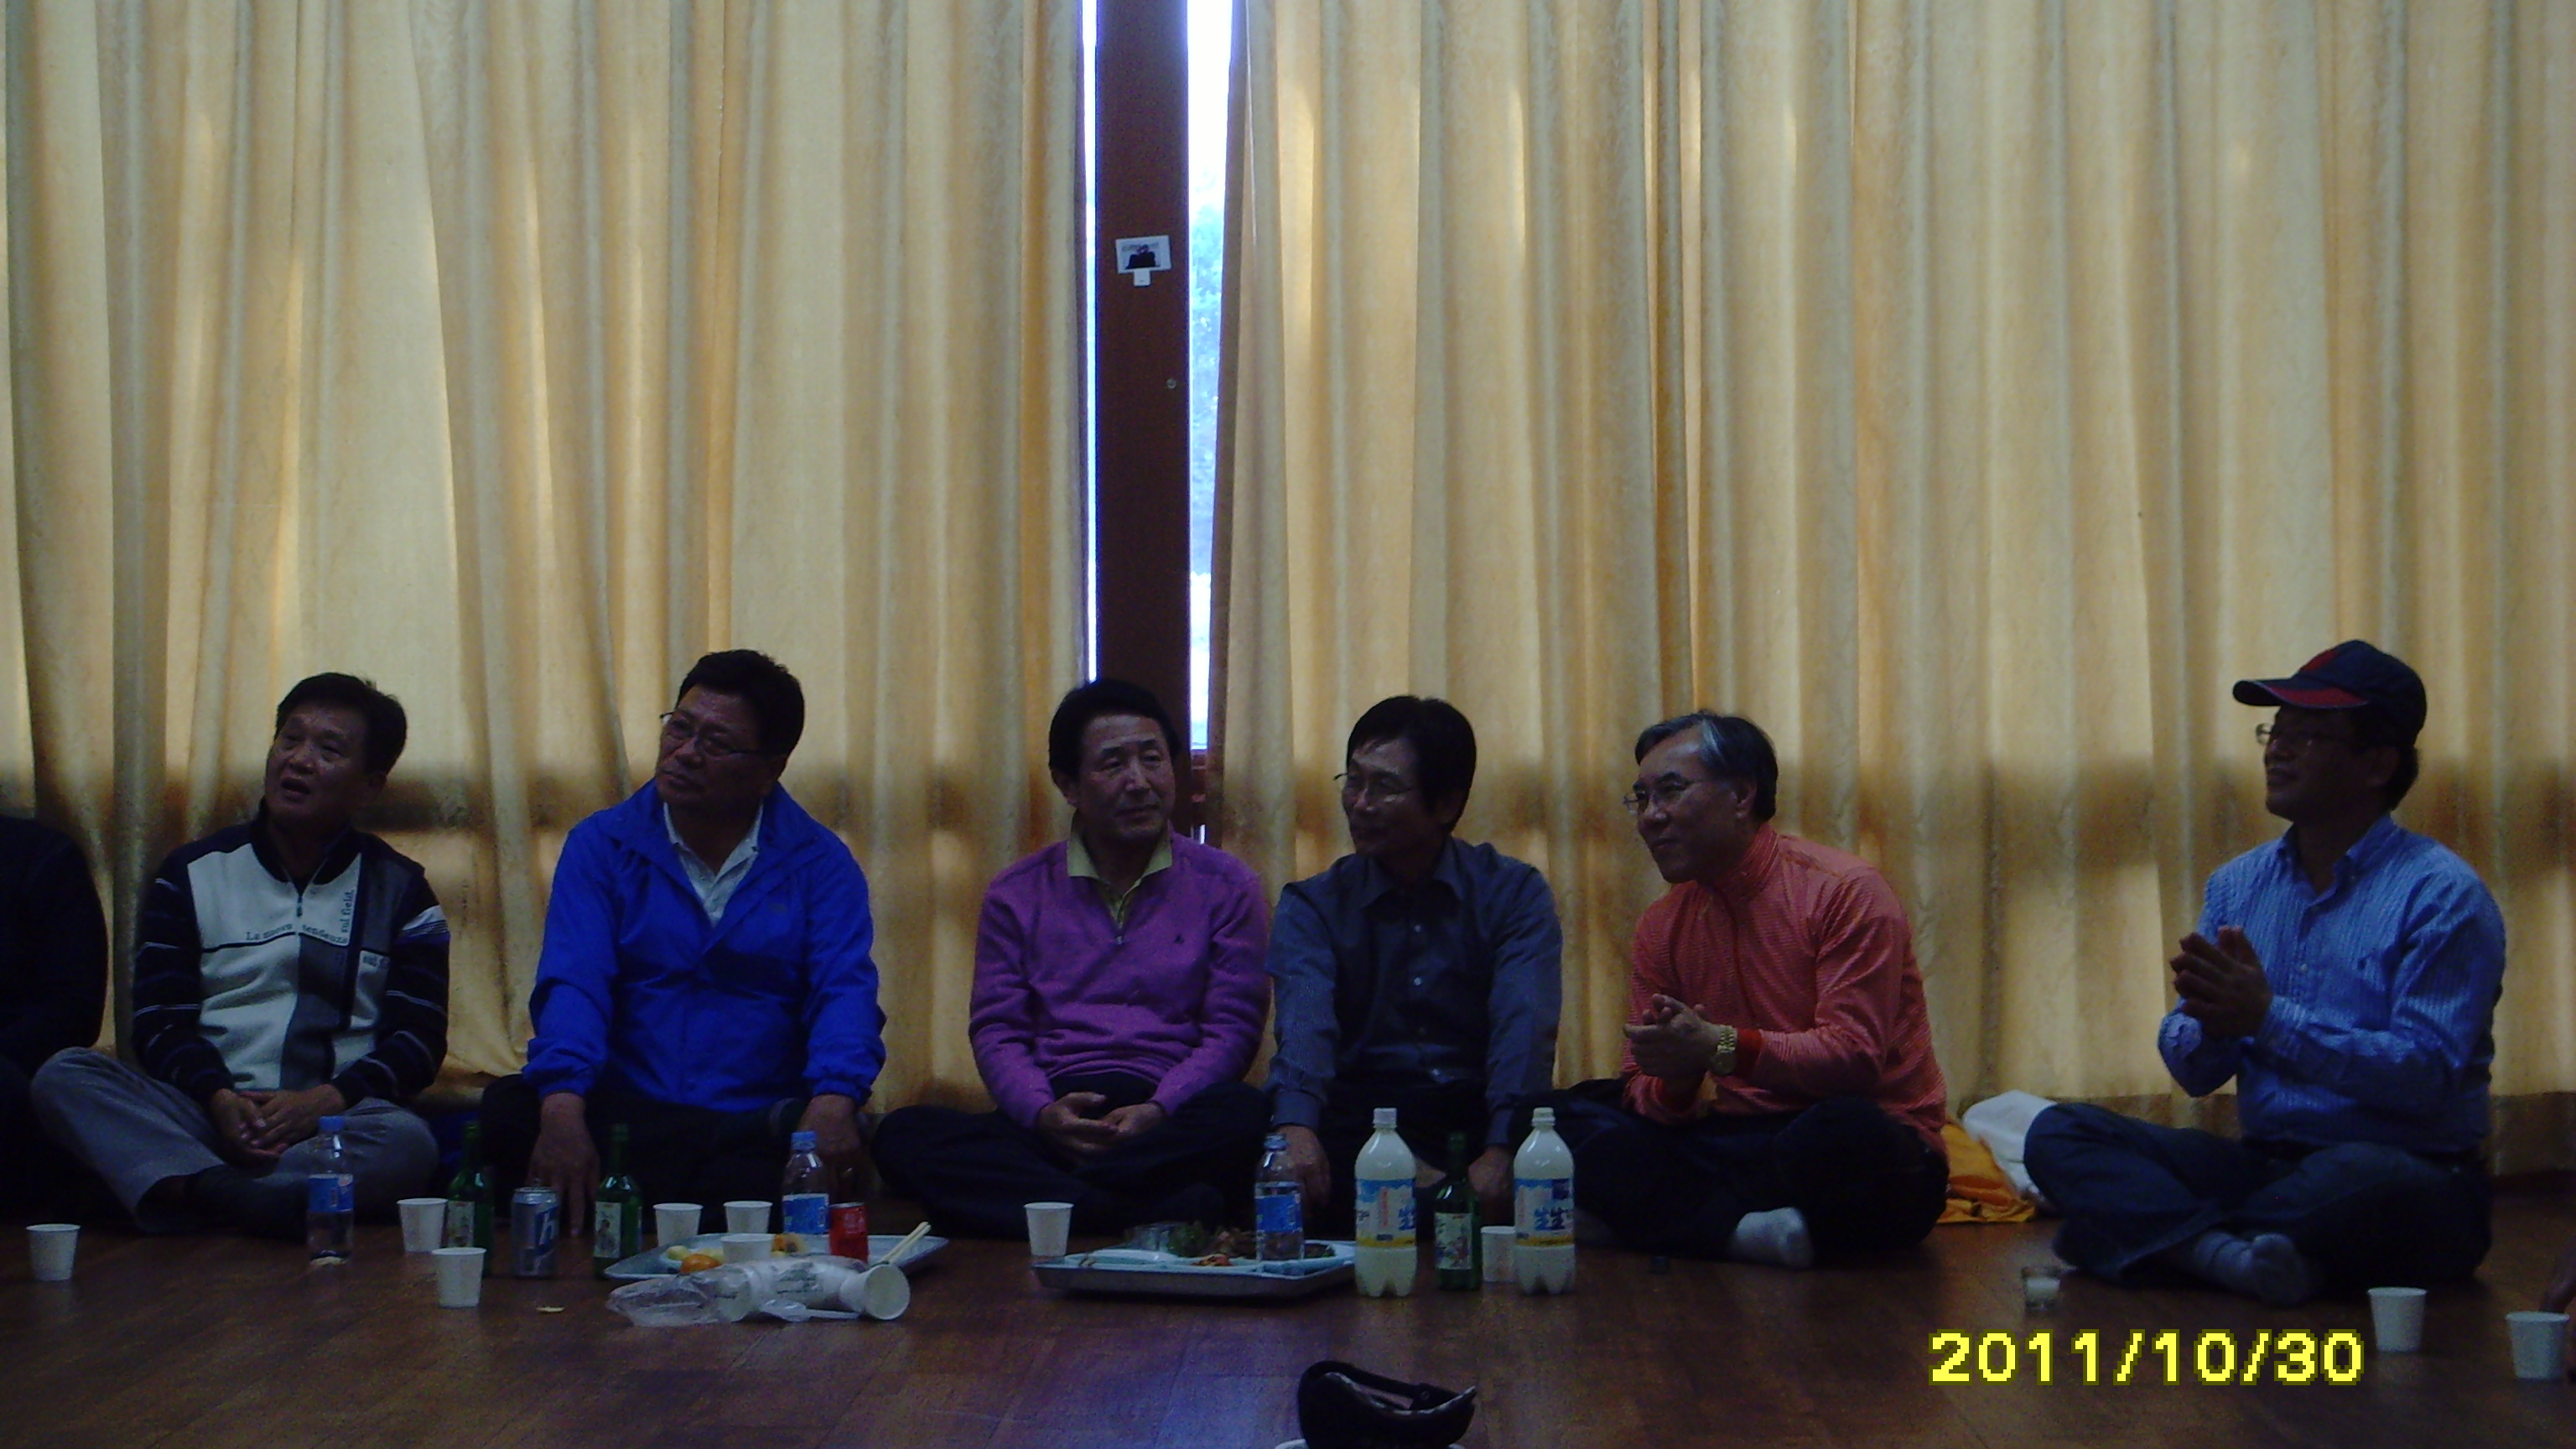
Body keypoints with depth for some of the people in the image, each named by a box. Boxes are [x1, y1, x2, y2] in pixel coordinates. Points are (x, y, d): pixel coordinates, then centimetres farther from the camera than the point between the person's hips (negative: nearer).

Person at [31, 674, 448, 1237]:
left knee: (408, 1142, -35)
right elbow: (159, 1022, 7)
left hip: (335, 1117, -1)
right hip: (203, 1110, 1)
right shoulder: (193, 874, 15)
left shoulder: (399, 890, 13)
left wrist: (325, 1099, -14)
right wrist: (220, 1099, -14)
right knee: (64, 1075, -26)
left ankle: (199, 1195, -43)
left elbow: (419, 1040, 5)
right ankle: (232, 1197, -48)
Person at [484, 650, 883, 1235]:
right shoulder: (603, 845, 10)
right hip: (625, 1115, 1)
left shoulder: (818, 863, 9)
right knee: (506, 1114, -29)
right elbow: (572, 984, -6)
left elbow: (845, 990, -6)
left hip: (758, 1129, -1)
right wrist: (562, 1105, -27)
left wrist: (834, 1100, -29)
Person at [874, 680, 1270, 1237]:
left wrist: (1157, 1112, -14)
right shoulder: (1017, 894, 17)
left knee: (1248, 1114, -36)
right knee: (904, 1133, -29)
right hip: (1048, 1121, 2)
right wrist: (1043, 1112, -12)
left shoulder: (1226, 886, 13)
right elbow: (996, 1030, 10)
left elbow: (1232, 1029, 5)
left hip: (1172, 1118, -2)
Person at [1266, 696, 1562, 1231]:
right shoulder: (1312, 905, 10)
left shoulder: (1514, 893, 8)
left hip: (1475, 1119, 0)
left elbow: (1523, 1025, -11)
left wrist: (1501, 1150, -30)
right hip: (1359, 1121, 0)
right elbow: (1305, 1020, -12)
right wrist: (1295, 1125, -34)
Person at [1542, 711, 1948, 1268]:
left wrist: (1719, 1047, -28)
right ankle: (1744, 1231, -29)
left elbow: (1853, 1058, -18)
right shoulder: (1662, 926, 10)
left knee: (1845, 1132, -40)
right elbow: (1643, 1091, 6)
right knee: (1568, 1119, -12)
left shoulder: (1844, 891, -9)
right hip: (1736, 1145, 5)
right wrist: (1676, 1082, -18)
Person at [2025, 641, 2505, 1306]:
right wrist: (2213, 1025, -16)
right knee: (2059, 1133, -11)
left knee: (2364, 1178, -41)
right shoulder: (2239, 884, 12)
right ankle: (2225, 1249, -34)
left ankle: (2161, 1234, -19)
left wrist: (2269, 1017, -23)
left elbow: (2427, 1075, -18)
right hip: (2266, 1166, 6)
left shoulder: (2440, 895, -7)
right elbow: (2194, 1072, 8)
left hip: (2410, 1176, -6)